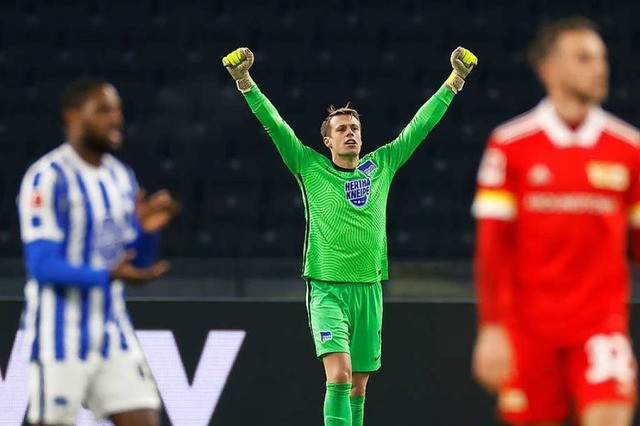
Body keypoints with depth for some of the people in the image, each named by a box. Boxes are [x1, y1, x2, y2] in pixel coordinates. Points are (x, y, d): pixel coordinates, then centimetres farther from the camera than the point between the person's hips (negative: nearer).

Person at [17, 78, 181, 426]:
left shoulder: (122, 178, 12)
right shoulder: (48, 178, -11)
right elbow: (42, 265, -18)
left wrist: (147, 230, -5)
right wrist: (107, 276, -29)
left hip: (112, 331, 7)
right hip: (61, 339, -7)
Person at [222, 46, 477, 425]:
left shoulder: (382, 166, 9)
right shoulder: (311, 168, 1)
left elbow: (419, 126, 12)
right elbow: (275, 124, -5)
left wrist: (454, 82, 12)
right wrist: (246, 82, -15)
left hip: (369, 290, 4)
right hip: (327, 289, -4)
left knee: (358, 385, 8)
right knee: (339, 374, -19)